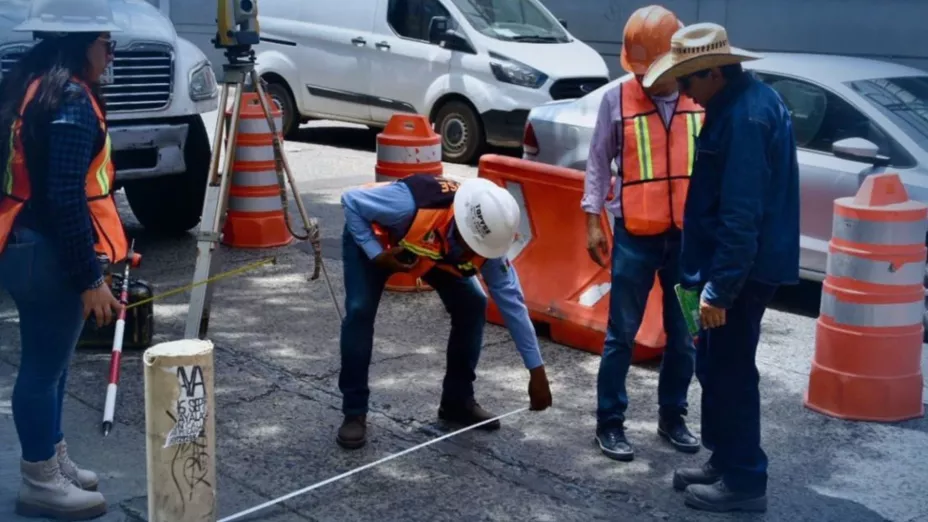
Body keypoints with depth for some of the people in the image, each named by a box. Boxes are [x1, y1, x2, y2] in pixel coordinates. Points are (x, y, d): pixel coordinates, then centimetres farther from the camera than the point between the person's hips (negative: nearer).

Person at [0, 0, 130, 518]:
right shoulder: (72, 100, -19)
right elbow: (67, 200, -24)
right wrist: (91, 278, -21)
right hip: (49, 255, -10)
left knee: (48, 361, 18)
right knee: (44, 366, 1)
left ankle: (54, 461, 31)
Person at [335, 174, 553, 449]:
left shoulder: (486, 240, -29)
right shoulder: (412, 204, -46)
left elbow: (512, 303, -21)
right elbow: (351, 200, -29)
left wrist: (536, 370, -20)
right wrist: (376, 254, -33)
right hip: (374, 237, -4)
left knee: (472, 305, -9)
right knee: (360, 310, -22)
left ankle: (458, 400, 8)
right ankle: (354, 413, -8)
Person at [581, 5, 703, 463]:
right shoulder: (617, 98, -4)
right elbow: (599, 162, 2)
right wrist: (593, 221, -3)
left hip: (689, 236, 2)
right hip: (635, 236, -2)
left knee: (684, 336, 12)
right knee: (622, 334, 4)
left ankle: (672, 416, 27)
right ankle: (610, 422, 15)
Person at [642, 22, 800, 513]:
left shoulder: (744, 116, -23)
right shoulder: (743, 99, 11)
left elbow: (742, 214, -26)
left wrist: (720, 288, -23)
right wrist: (710, 277, 22)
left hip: (741, 267, -10)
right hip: (734, 261, 10)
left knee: (730, 373, 0)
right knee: (716, 368, 18)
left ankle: (744, 481, 12)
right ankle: (724, 461, 30)